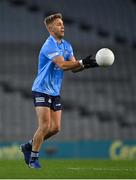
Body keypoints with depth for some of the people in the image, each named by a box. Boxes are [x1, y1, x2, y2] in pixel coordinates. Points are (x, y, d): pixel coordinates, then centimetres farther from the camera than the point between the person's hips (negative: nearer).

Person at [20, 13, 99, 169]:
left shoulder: (66, 46, 9)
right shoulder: (49, 45, -18)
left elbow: (73, 67, 4)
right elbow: (62, 65, -30)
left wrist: (87, 64, -14)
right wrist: (82, 63, -33)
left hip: (55, 92, 8)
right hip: (41, 90, -8)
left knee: (55, 128, 5)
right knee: (45, 126, -13)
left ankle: (29, 146, 23)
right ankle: (33, 158, 1)